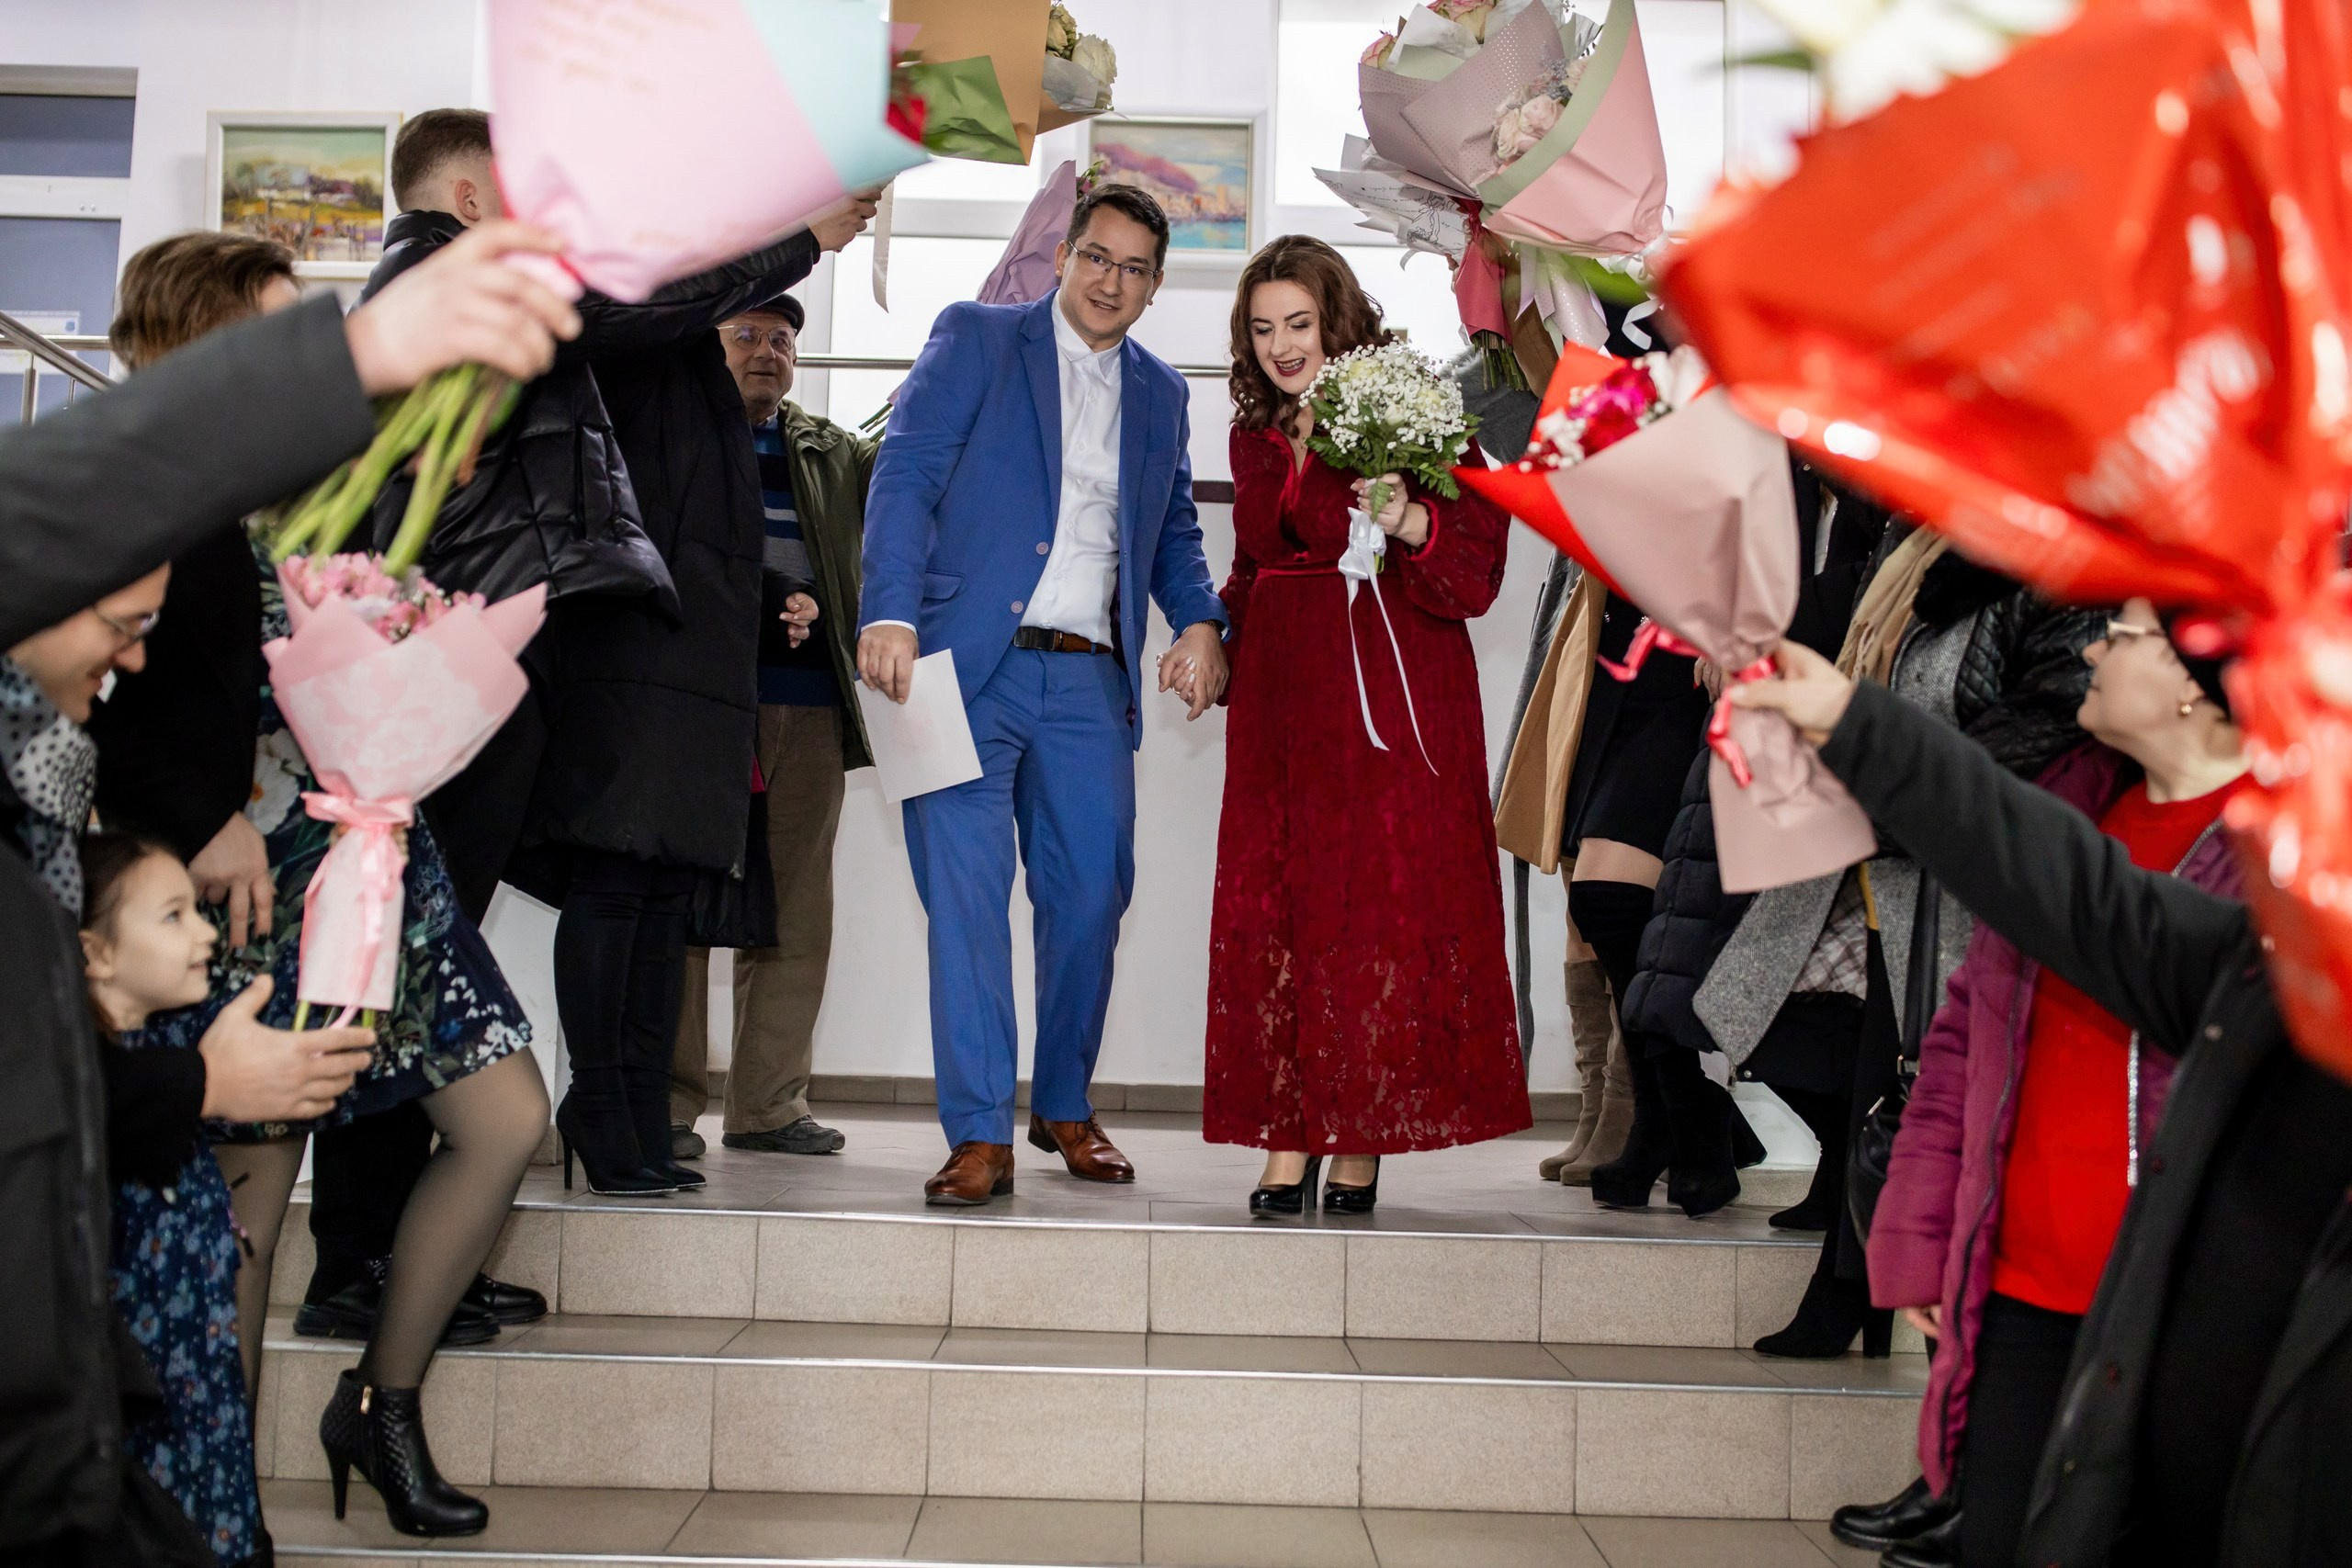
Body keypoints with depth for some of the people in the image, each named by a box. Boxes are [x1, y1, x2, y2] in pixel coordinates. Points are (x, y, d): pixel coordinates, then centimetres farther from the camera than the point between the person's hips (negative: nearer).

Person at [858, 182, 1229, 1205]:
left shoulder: (1160, 394, 20)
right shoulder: (974, 338, 6)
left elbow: (1173, 533, 23)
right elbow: (905, 476, -3)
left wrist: (1200, 622, 2)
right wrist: (891, 613, -18)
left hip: (1090, 680, 4)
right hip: (969, 663, -4)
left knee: (1092, 893, 2)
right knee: (965, 893, -9)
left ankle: (1064, 1104, 22)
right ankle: (979, 1133, -3)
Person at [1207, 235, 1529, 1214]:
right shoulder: (1254, 433, 16)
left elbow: (1477, 554, -8)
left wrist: (1409, 523, -25)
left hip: (1389, 690, -5)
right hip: (1281, 695, 5)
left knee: (1380, 904, -5)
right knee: (1272, 907, 0)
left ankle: (1363, 1140, 4)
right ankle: (1288, 1141, 5)